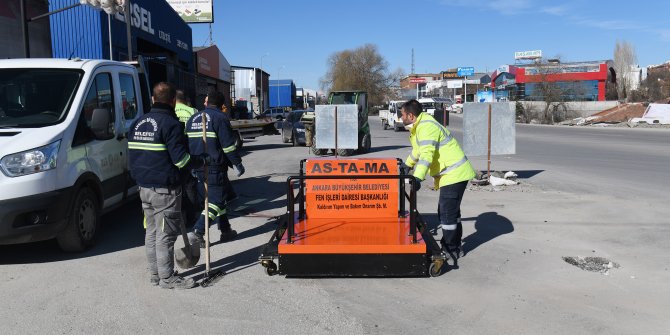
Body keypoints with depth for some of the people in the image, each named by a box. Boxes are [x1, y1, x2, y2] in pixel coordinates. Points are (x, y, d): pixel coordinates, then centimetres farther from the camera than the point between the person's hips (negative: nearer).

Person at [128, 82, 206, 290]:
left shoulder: (138, 123, 12)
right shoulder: (170, 124, -14)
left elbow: (132, 157, 16)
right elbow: (181, 159, -19)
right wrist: (201, 161, -4)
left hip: (144, 187, 8)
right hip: (165, 189, -8)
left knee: (152, 233, 16)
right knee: (166, 235, -1)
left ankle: (155, 274, 25)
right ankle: (167, 277, 6)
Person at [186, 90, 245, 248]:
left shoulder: (193, 119, 14)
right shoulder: (220, 118, -8)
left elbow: (187, 144, 18)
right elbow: (228, 145, -13)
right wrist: (238, 164, -6)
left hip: (198, 168, 7)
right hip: (215, 168, -7)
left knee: (216, 198, 17)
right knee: (217, 200, -3)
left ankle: (225, 230, 23)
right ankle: (198, 232, -14)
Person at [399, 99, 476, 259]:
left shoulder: (427, 127, -20)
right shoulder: (419, 126, 14)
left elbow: (427, 154, -33)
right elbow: (418, 149, 31)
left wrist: (418, 177, -41)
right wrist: (408, 165, 40)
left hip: (454, 174, -11)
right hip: (454, 174, 11)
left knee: (447, 212, -6)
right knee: (451, 210, 18)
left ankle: (451, 250, 4)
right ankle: (454, 245, 30)